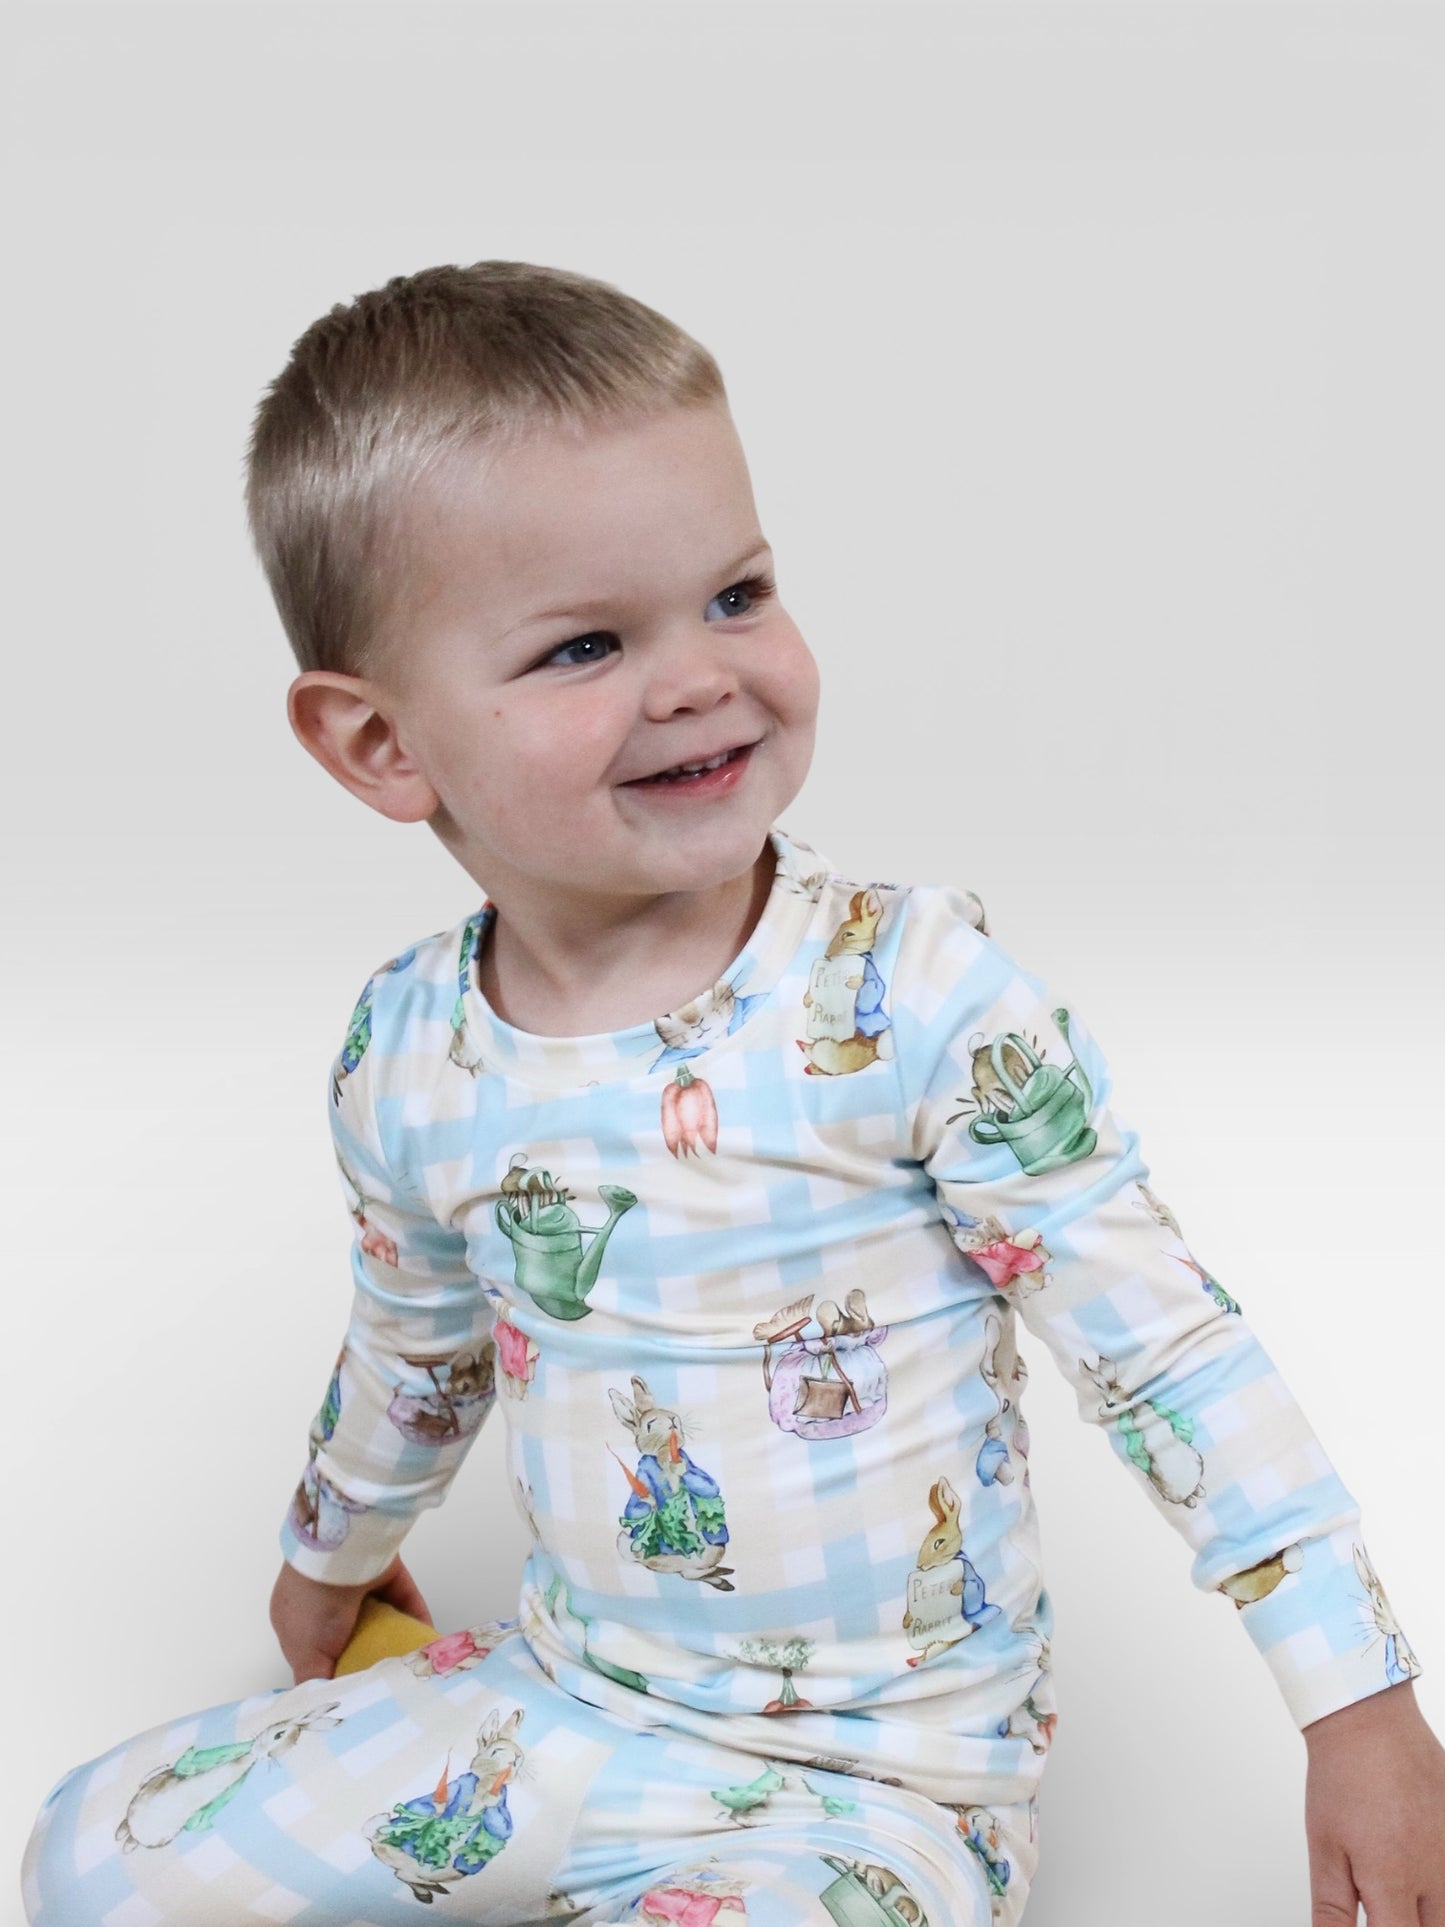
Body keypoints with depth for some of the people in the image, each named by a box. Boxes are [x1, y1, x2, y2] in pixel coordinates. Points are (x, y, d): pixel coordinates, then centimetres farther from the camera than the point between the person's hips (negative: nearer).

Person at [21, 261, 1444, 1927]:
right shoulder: (404, 1055, -6)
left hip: (886, 1772, -4)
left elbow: (1166, 1344, -15)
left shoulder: (921, 994, -21)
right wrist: (336, 1547, 31)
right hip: (568, 1705, 5)